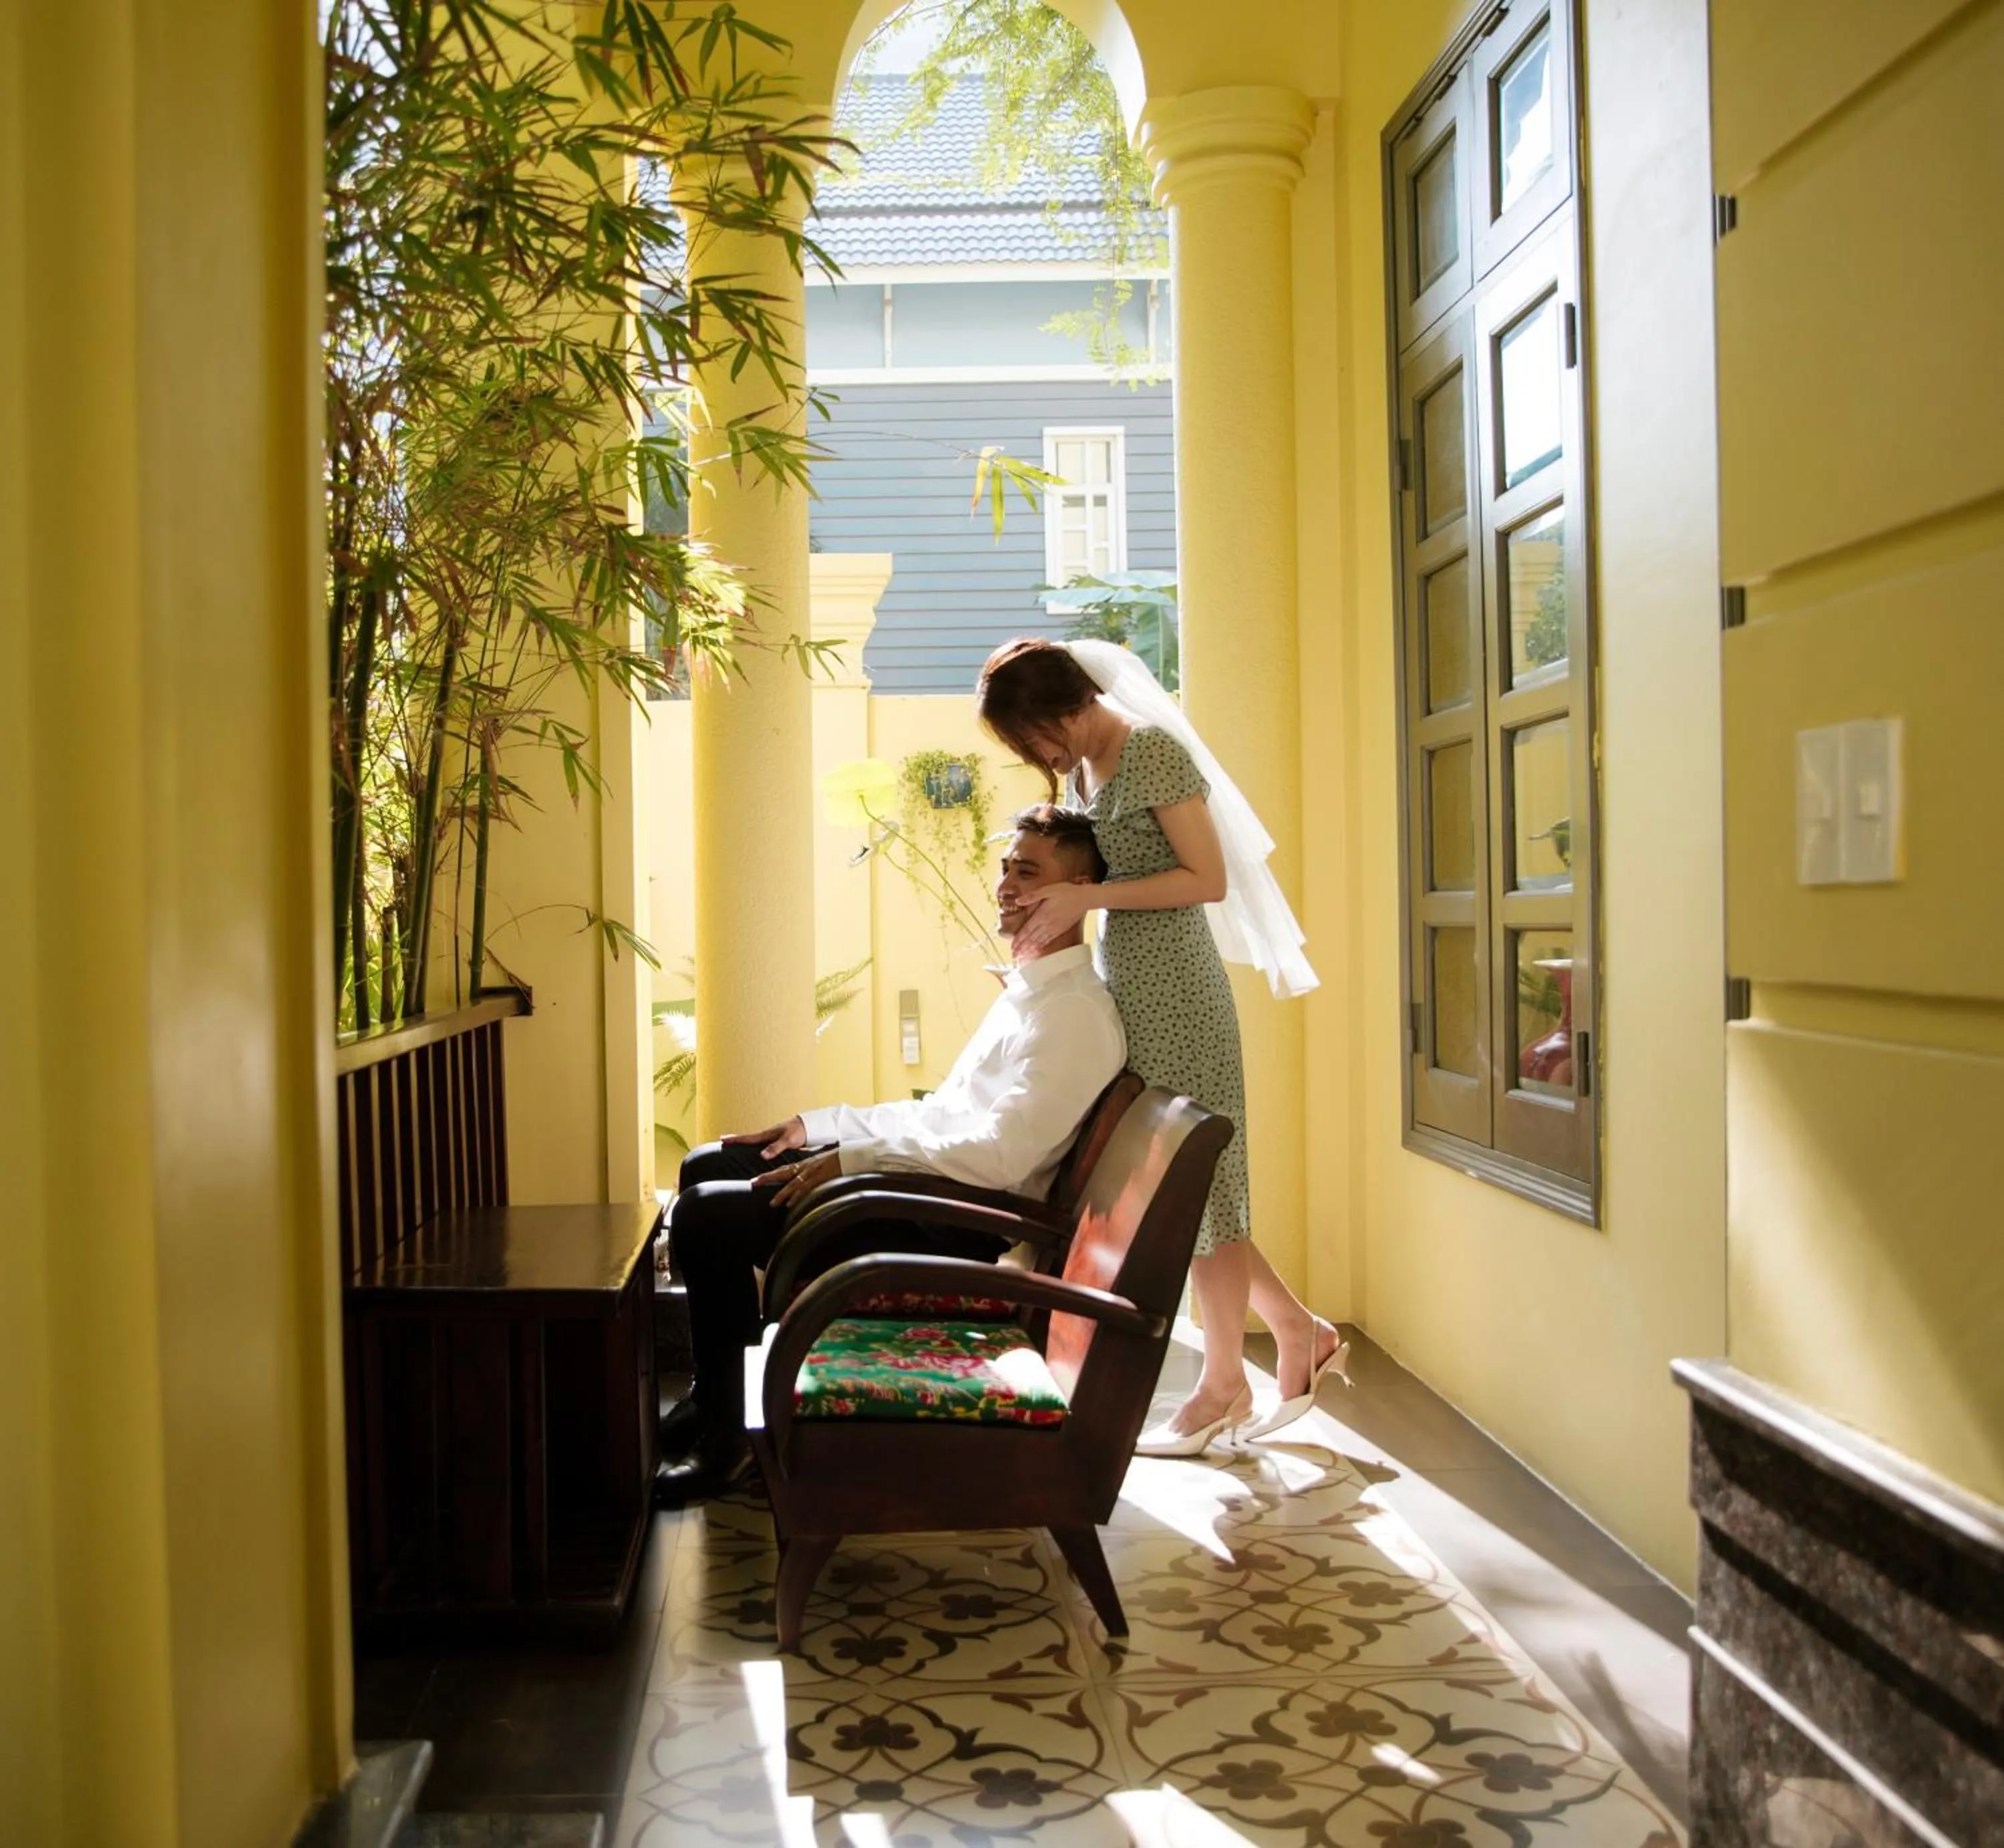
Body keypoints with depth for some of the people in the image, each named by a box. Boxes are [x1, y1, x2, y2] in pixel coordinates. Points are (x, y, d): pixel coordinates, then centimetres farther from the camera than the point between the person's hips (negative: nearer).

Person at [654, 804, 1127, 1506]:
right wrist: (818, 1126, 14)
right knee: (708, 1166, 13)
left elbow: (998, 1156, -26)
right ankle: (711, 1391, 19)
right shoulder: (1027, 990, 17)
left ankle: (721, 1434, -1)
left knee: (705, 1214, -15)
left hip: (955, 1229, -11)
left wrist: (849, 1158, -22)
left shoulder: (1076, 1012, -16)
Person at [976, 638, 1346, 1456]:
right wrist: (1048, 902, 3)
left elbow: (1209, 878, -16)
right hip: (1123, 985, 9)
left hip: (1173, 989, -9)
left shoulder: (1154, 750, -13)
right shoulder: (1081, 767, 12)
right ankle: (1300, 1331, 23)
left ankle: (1224, 1383, 13)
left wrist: (1087, 897, -20)